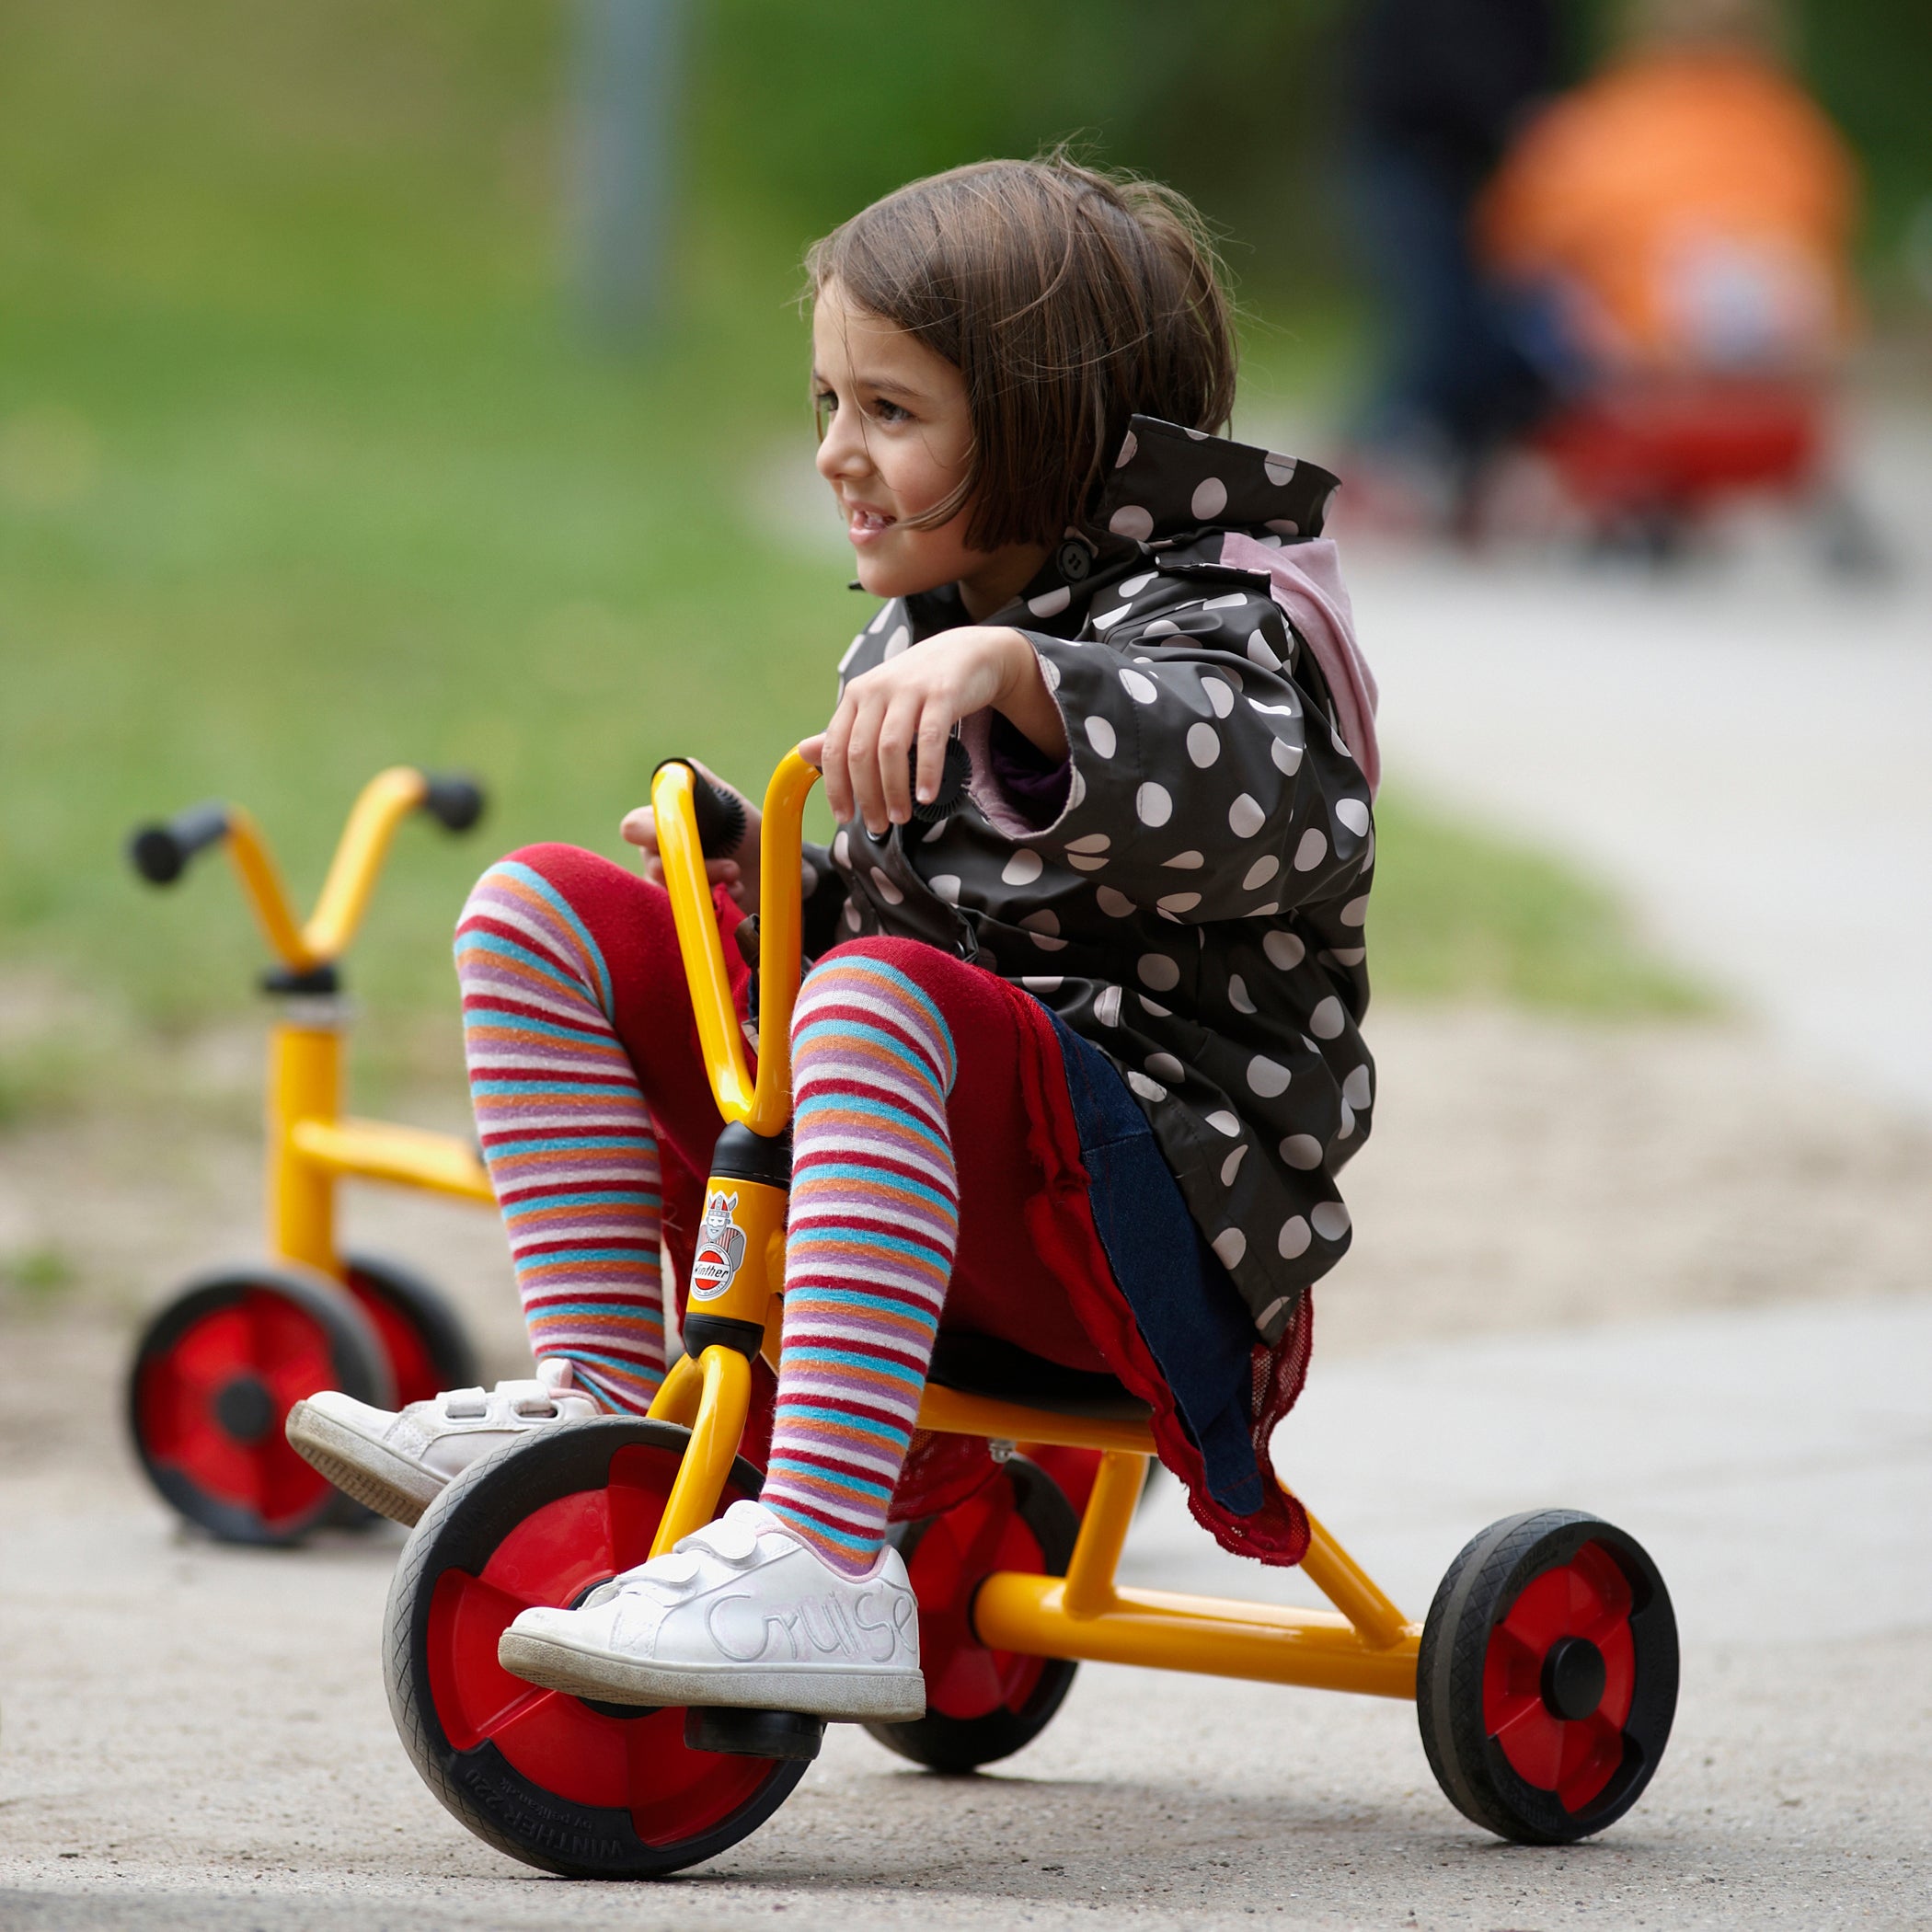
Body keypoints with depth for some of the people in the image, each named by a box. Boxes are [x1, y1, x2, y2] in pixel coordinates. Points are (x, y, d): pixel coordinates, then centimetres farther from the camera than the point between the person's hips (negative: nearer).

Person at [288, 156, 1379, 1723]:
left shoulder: (1201, 625, -9)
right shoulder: (908, 648, 16)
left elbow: (1278, 803, -33)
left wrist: (1017, 677, -46)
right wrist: (754, 884, 3)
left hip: (1162, 1207, -8)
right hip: (940, 1156, 9)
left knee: (882, 1003, -39)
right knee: (548, 914, 3)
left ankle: (825, 1570, -48)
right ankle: (602, 1409, -4)